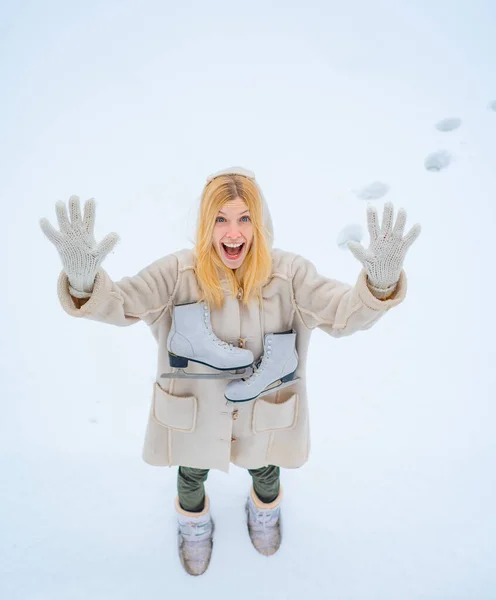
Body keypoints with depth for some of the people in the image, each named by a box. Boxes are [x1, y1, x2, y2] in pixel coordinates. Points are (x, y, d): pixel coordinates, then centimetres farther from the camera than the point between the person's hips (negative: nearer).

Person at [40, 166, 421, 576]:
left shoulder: (289, 273, -22)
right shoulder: (179, 273, -24)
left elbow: (345, 313, -27)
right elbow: (118, 303, -28)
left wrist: (380, 282, -49)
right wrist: (83, 281, -51)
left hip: (265, 415, 1)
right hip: (194, 414, 0)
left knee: (265, 471, 32)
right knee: (193, 474, 31)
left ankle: (264, 511, 72)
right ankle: (194, 525, 70)